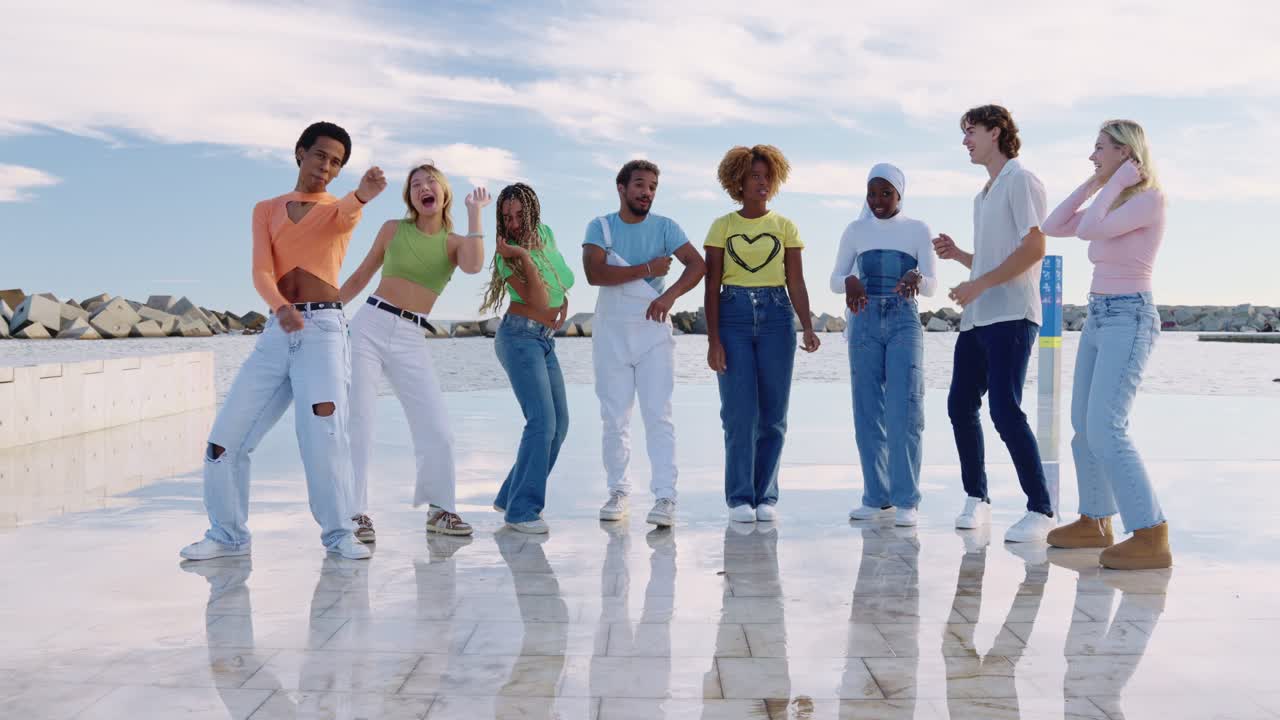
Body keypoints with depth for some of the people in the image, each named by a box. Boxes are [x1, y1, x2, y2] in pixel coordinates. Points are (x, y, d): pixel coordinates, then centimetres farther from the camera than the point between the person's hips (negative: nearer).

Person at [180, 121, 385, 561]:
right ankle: (228, 534, 17)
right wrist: (280, 307, -24)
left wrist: (362, 196, -45)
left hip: (323, 327, -3)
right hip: (276, 331, 4)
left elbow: (345, 216, -19)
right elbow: (261, 272, -1)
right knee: (226, 438, 2)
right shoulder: (266, 210, 15)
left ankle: (338, 533, -5)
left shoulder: (342, 210, 9)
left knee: (324, 434, -19)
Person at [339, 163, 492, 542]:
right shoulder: (393, 229, 7)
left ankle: (440, 508, 15)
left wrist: (474, 213, -13)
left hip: (411, 339, 0)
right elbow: (360, 277, 14)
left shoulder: (454, 242, 6)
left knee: (436, 429, -3)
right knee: (357, 422, -4)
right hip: (369, 326, 0)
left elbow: (474, 266, -18)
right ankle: (357, 512, 4)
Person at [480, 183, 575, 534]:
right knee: (542, 421, -19)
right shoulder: (507, 255, -10)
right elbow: (538, 300, -19)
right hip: (520, 337, -8)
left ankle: (511, 496, 17)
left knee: (559, 424, 8)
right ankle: (521, 510, -13)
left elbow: (562, 277, 27)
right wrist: (525, 258, -26)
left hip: (545, 341, 8)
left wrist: (563, 297, 12)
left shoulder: (546, 234, 9)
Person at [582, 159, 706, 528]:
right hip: (611, 331, 1)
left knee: (659, 415, -6)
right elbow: (594, 272, -14)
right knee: (614, 417, 6)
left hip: (654, 331, -1)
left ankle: (665, 497, -6)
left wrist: (669, 295, -27)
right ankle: (618, 491, 17)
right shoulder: (600, 227, 2)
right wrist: (647, 269, -14)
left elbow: (698, 264, -10)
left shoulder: (664, 227, 3)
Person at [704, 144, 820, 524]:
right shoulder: (722, 227, 6)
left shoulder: (785, 227, 10)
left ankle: (765, 496, 10)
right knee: (740, 411, -6)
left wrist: (807, 326, -8)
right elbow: (712, 287, 3)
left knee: (772, 414, 1)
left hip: (776, 316, 1)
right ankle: (739, 497, 3)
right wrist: (712, 339, -6)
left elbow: (796, 283, 7)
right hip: (733, 316, -1)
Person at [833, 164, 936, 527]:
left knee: (904, 411, -10)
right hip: (865, 323, 2)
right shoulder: (855, 231, 10)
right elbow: (835, 280, 5)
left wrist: (916, 278, -25)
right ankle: (876, 496, 10)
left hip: (904, 322, -2)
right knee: (868, 413, 2)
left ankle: (906, 501, -6)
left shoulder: (918, 230, 6)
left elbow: (932, 284, -1)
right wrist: (850, 282, -19)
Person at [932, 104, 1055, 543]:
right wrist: (957, 255, 9)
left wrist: (978, 285, -17)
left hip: (1010, 317, -9)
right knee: (960, 406, 8)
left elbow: (1034, 247, -15)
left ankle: (1040, 509, -7)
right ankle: (976, 498, 19)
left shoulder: (1021, 181, -3)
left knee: (1005, 411, -15)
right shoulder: (983, 196, 23)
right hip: (976, 318, 9)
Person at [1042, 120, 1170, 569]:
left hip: (1128, 319, -9)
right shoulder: (1113, 205, 15)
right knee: (1084, 426, 13)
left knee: (1106, 430, -18)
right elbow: (1052, 227, 16)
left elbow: (1087, 230, -21)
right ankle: (1095, 523, 24)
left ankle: (1151, 539, -15)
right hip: (1099, 318, 9)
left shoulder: (1149, 200, -10)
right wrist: (1092, 183, 13)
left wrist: (1116, 182, -10)